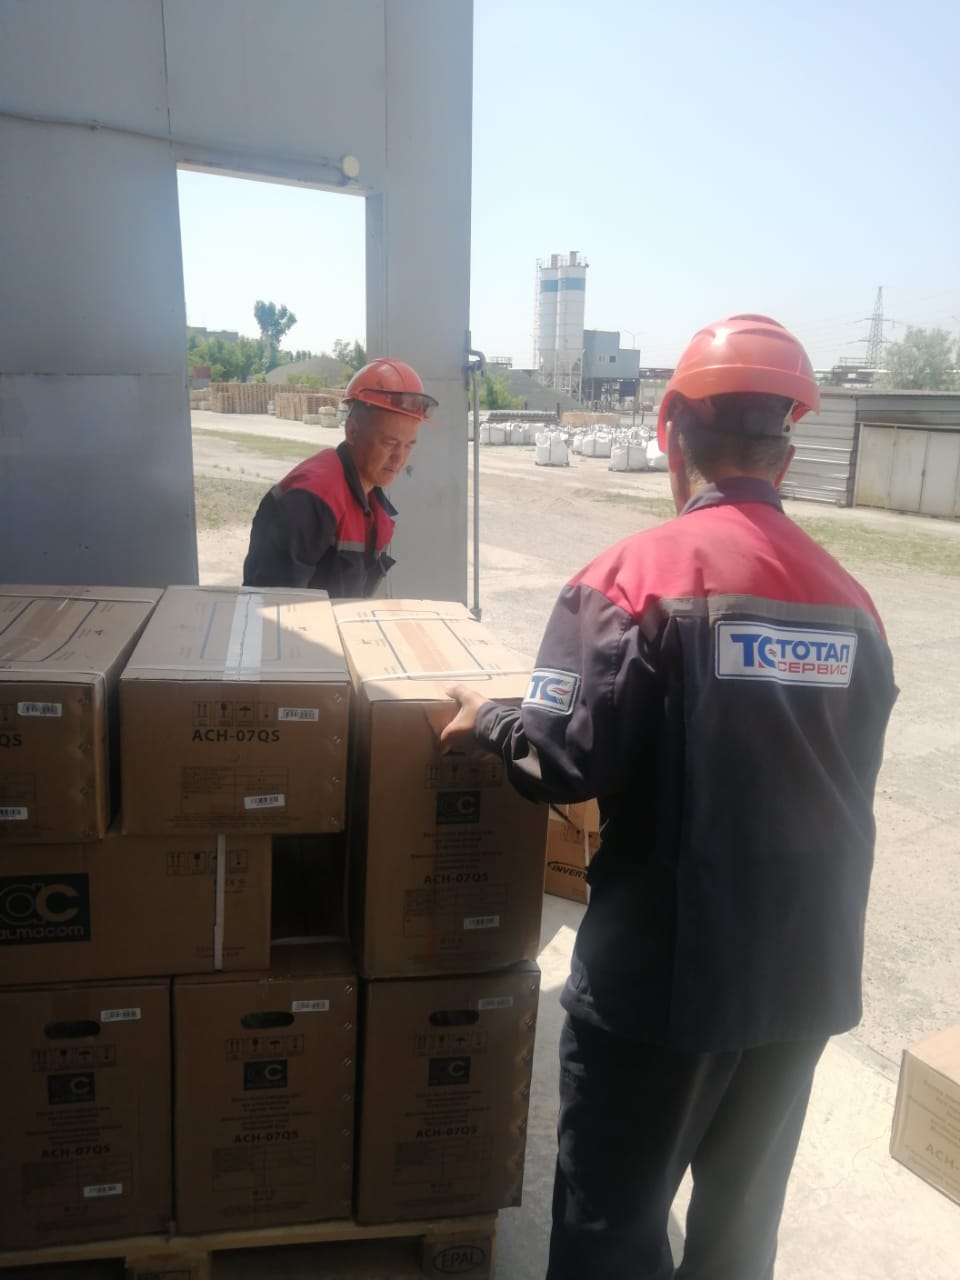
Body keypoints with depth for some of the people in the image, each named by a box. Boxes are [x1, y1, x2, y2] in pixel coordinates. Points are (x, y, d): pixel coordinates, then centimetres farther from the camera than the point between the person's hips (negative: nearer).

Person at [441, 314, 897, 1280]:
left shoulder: (637, 575, -15)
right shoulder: (848, 597, 2)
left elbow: (571, 757, -22)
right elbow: (844, 782, 9)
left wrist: (487, 724, -2)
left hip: (663, 965, -5)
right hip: (806, 968, 6)